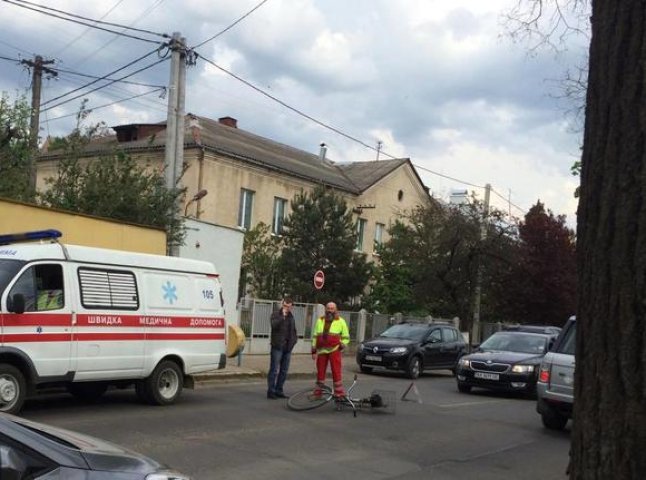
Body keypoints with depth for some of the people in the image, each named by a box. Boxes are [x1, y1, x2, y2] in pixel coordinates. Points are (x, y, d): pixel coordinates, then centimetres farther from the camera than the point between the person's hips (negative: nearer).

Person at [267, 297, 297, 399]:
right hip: (277, 346, -7)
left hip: (288, 347, 7)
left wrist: (294, 339, 15)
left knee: (284, 371, 9)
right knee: (274, 370, -7)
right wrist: (282, 316, -26)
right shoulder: (276, 314, -3)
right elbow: (274, 325, -22)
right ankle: (271, 391, -3)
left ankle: (279, 390, 16)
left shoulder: (291, 316, 17)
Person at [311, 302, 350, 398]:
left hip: (334, 350, -3)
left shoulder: (340, 321, 6)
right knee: (320, 371, 8)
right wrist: (313, 350, 11)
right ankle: (318, 391, 17)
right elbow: (315, 336, 16)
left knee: (336, 371, -8)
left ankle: (339, 392, -4)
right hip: (321, 350, 3)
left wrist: (342, 345, -7)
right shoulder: (320, 321, 15)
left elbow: (346, 337, 9)